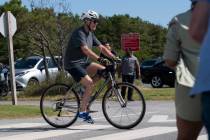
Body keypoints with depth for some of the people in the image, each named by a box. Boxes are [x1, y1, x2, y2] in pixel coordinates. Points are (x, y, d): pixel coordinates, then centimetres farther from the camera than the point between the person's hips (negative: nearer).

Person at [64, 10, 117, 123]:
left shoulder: (90, 34, 10)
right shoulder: (79, 33, -18)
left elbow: (101, 47, 8)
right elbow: (85, 50, -33)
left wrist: (114, 57, -4)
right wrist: (99, 59, -43)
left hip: (84, 62, 9)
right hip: (73, 64, -9)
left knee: (103, 70, -8)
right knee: (89, 83, -23)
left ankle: (85, 89, 3)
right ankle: (83, 111, -15)